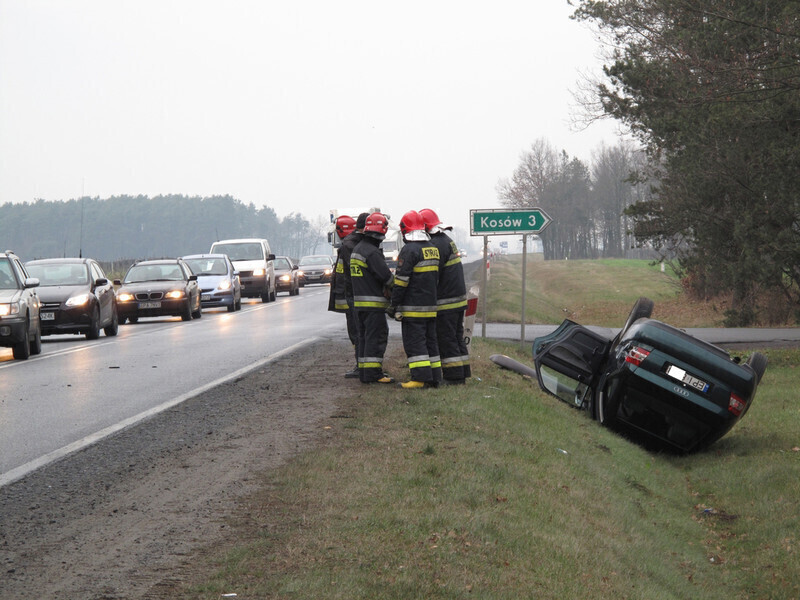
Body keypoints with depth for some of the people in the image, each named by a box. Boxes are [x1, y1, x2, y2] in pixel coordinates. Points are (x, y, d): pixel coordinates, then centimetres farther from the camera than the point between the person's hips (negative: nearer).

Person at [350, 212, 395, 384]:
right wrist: (391, 286, 1)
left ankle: (364, 372, 16)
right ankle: (373, 373, -9)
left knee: (364, 337, 14)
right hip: (373, 302, -9)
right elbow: (385, 275, -21)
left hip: (358, 302, 9)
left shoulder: (357, 249, 14)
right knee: (376, 337, -6)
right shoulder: (372, 252, -17)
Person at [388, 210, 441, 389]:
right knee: (430, 340, 12)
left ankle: (421, 377, -10)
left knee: (414, 341, -5)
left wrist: (394, 305, -11)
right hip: (431, 306, 8)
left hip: (413, 307, -8)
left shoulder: (409, 250, -14)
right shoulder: (433, 248, 12)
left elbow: (401, 280, -15)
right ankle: (434, 376, 13)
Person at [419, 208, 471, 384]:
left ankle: (453, 375, -3)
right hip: (459, 298, 10)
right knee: (456, 337, 15)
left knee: (446, 339, -4)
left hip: (446, 301, -10)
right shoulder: (447, 240, 15)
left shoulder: (437, 244, -17)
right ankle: (462, 372, 20)